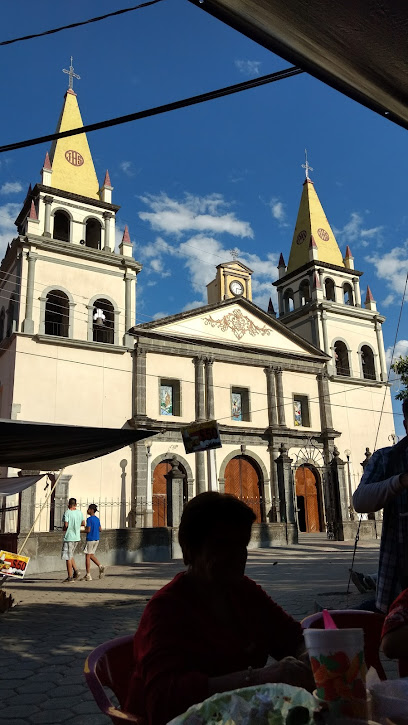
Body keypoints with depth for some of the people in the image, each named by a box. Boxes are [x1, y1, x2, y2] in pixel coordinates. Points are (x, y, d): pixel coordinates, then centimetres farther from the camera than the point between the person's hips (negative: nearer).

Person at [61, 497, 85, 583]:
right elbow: (83, 524, 16)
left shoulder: (67, 512, -11)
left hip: (69, 537, -6)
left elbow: (66, 525, -19)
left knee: (68, 557, 1)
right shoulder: (79, 513, 6)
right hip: (77, 537, 6)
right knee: (70, 556, 20)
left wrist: (64, 528, 2)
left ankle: (70, 577, 3)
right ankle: (76, 571, 8)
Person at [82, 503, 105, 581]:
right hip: (96, 539, 8)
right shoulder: (97, 519, 10)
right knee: (91, 555, 19)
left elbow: (88, 530, -20)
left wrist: (85, 529, -1)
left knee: (87, 556, 1)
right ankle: (100, 567, 2)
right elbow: (100, 530, 13)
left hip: (90, 539, -8)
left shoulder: (89, 519, -14)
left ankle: (88, 575, 4)